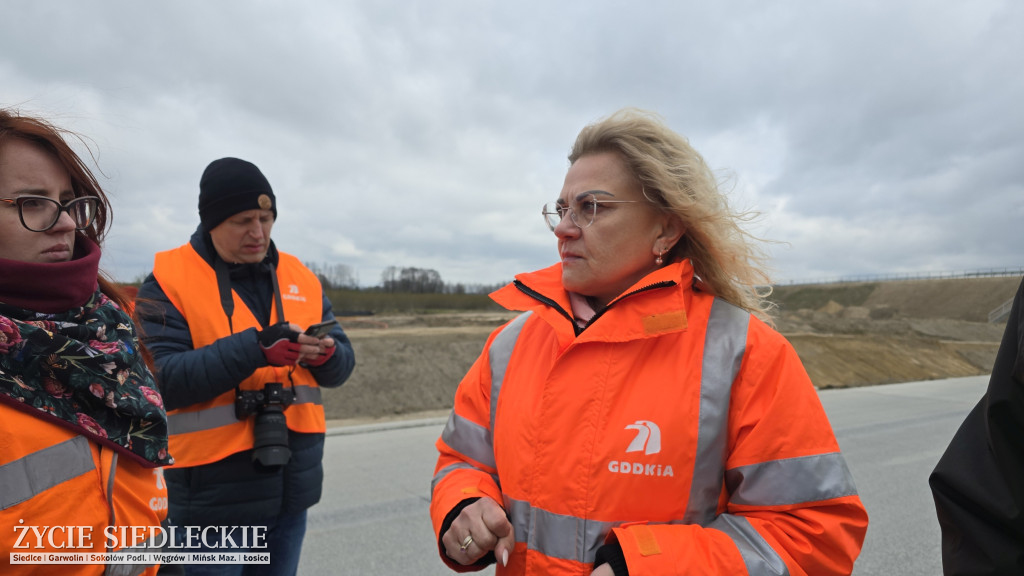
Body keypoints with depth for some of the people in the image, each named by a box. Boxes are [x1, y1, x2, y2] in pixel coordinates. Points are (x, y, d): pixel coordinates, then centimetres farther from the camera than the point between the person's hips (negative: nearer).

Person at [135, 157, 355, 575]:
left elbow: (341, 366, 6)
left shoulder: (300, 278, 6)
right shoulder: (168, 281, -6)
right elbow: (160, 379, -16)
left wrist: (326, 354, -17)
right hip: (213, 493, -4)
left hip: (292, 486, 4)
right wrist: (255, 348, -26)